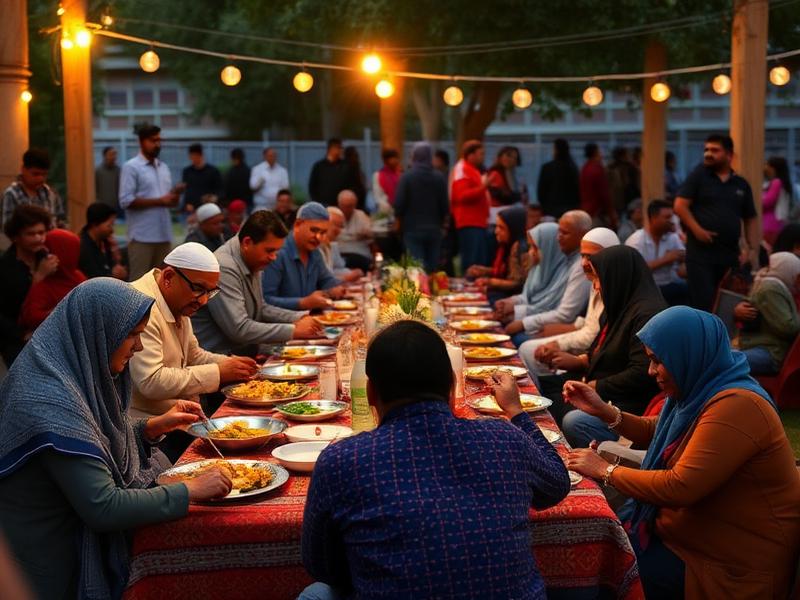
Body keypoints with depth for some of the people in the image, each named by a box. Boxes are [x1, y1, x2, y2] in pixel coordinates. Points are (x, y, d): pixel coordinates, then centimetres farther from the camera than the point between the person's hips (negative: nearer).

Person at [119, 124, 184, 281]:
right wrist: (159, 201, -15)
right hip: (142, 236, -7)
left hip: (164, 234, 7)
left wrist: (174, 195, -5)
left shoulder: (164, 168, 17)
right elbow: (126, 201, -14)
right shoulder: (131, 167, -5)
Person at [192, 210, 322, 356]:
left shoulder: (253, 263, 8)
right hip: (219, 359, -9)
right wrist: (293, 330, -21)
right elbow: (239, 330, -26)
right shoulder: (224, 268, -21)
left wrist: (299, 317, 5)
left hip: (246, 354, 9)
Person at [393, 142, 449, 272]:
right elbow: (445, 206, 2)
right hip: (434, 230, 3)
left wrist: (400, 220, 11)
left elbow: (399, 204, -10)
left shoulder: (406, 177, -9)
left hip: (413, 229, -3)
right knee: (433, 269, 9)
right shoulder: (439, 178, 0)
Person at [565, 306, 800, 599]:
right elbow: (656, 432, 23)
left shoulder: (735, 406, -27)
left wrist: (606, 471, -19)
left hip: (732, 561, -9)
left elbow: (680, 487, -31)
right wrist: (604, 410, 8)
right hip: (692, 530, 9)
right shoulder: (700, 389, 5)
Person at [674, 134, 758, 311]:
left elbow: (751, 219, 16)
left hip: (730, 255, 4)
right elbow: (680, 206, -5)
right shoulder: (698, 176, 1)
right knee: (703, 305, -6)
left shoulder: (741, 184, 12)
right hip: (701, 252, -4)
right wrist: (697, 230, -17)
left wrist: (753, 250, 5)